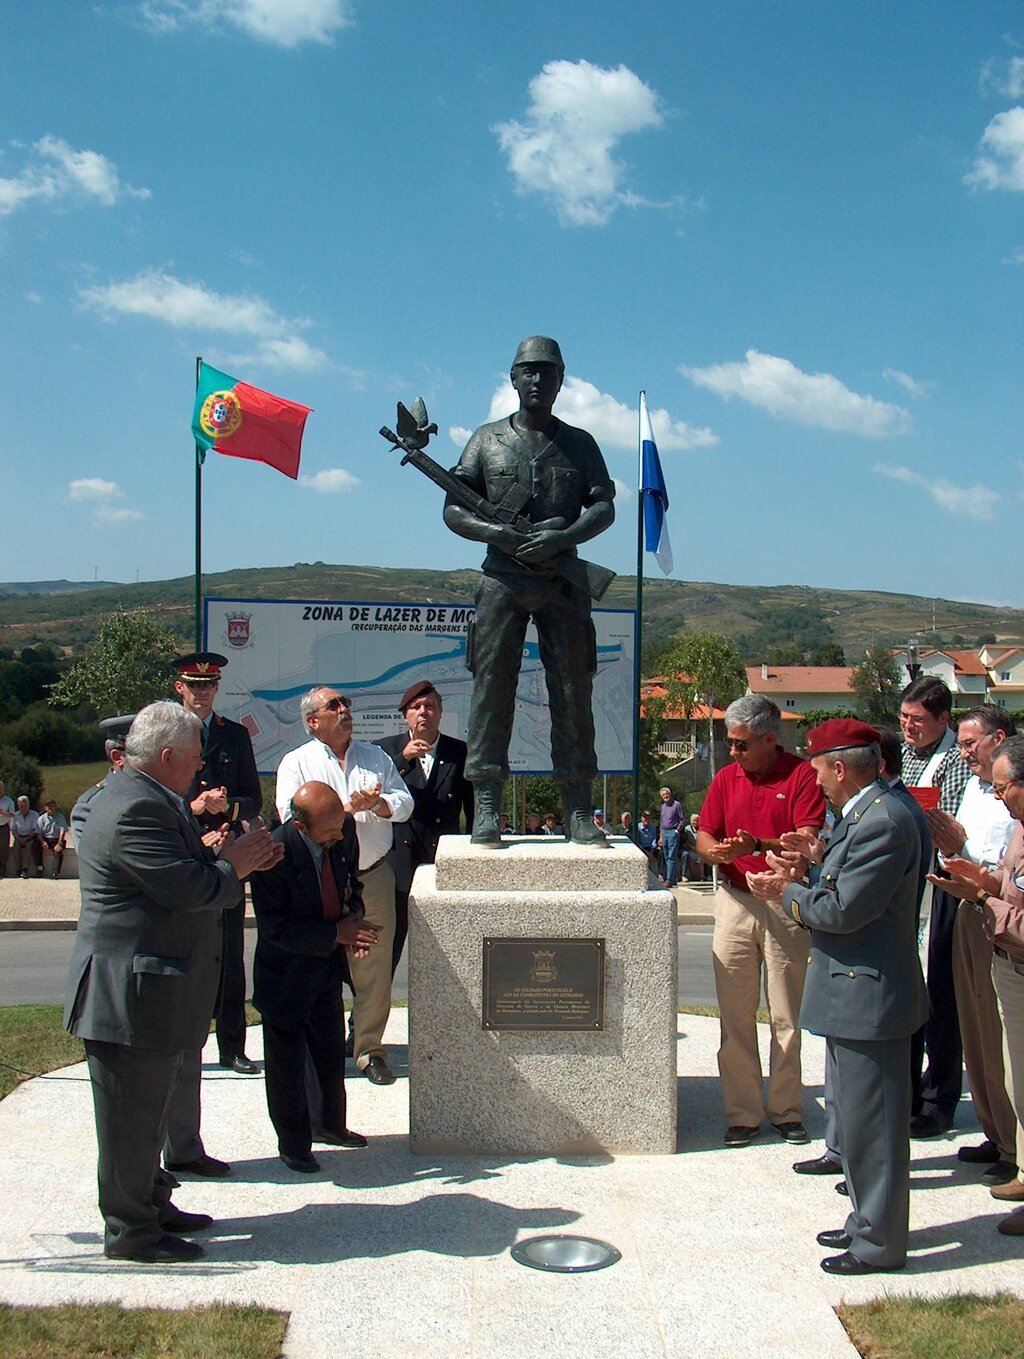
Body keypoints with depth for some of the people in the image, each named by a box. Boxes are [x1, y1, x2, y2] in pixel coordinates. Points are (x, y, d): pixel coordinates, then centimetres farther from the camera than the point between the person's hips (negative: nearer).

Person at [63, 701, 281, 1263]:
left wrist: (236, 856, 1)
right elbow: (190, 890, -27)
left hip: (150, 987, 11)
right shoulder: (135, 809, -23)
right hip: (129, 993, -11)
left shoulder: (147, 800, 13)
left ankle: (152, 1205, 36)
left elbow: (185, 870, 14)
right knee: (131, 1113, 3)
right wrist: (234, 866, -9)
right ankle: (130, 1232, 15)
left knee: (146, 1110, 22)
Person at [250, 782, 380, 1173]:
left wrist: (355, 920, -13)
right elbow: (277, 927, -24)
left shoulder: (345, 830, -12)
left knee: (332, 1054, 20)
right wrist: (336, 932, -25)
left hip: (328, 966, 6)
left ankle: (331, 1125, 42)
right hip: (286, 975, -5)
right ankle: (293, 1144, 29)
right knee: (287, 1063, 10)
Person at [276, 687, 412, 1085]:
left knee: (375, 967, 3)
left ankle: (369, 1048, 15)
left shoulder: (376, 756, 14)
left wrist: (376, 803, -15)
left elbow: (403, 802, 6)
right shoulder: (297, 762, 3)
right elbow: (294, 818, -11)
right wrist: (350, 807, -16)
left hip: (373, 876, 2)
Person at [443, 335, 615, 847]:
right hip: (502, 580, -1)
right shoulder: (488, 440, 12)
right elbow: (453, 510, 7)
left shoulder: (579, 443, 15)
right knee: (491, 689, -5)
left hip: (564, 581, 1)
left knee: (573, 693, -1)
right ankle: (486, 809, -3)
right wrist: (501, 534, -11)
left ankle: (577, 811, 3)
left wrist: (562, 537, -12)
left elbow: (604, 507, 6)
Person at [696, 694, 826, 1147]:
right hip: (735, 902, 3)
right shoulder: (725, 778, 11)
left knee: (787, 1014, 4)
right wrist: (716, 850, -14)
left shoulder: (803, 775, -3)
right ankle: (742, 1112, 11)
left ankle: (786, 1109, 17)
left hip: (786, 903, -3)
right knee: (736, 1015, 4)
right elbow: (704, 838, 9)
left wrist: (757, 846, -27)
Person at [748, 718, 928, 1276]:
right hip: (852, 996, 11)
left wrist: (787, 894, -9)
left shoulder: (883, 821, -22)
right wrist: (800, 882, 4)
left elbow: (845, 911, -24)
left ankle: (879, 1243, 14)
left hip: (869, 997, -11)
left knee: (871, 1122, 1)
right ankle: (868, 1220, 34)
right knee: (857, 1116, 21)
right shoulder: (863, 815, 11)